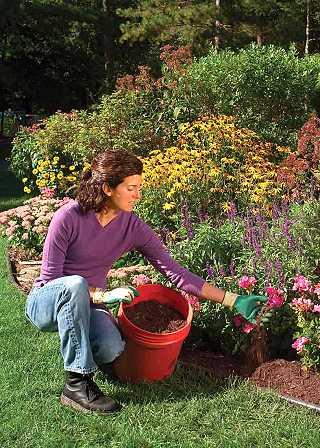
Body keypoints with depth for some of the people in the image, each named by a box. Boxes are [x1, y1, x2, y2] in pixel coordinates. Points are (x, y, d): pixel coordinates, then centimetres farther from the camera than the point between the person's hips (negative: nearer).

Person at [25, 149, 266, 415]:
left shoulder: (134, 228, -9)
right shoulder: (69, 217, -21)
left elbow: (176, 273, -9)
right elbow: (50, 277, -18)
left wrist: (232, 301, -12)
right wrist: (104, 296, -28)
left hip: (85, 305, 3)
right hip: (47, 302, -3)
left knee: (112, 349, -31)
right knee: (75, 284, -39)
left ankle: (79, 344, 7)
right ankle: (77, 383, -26)